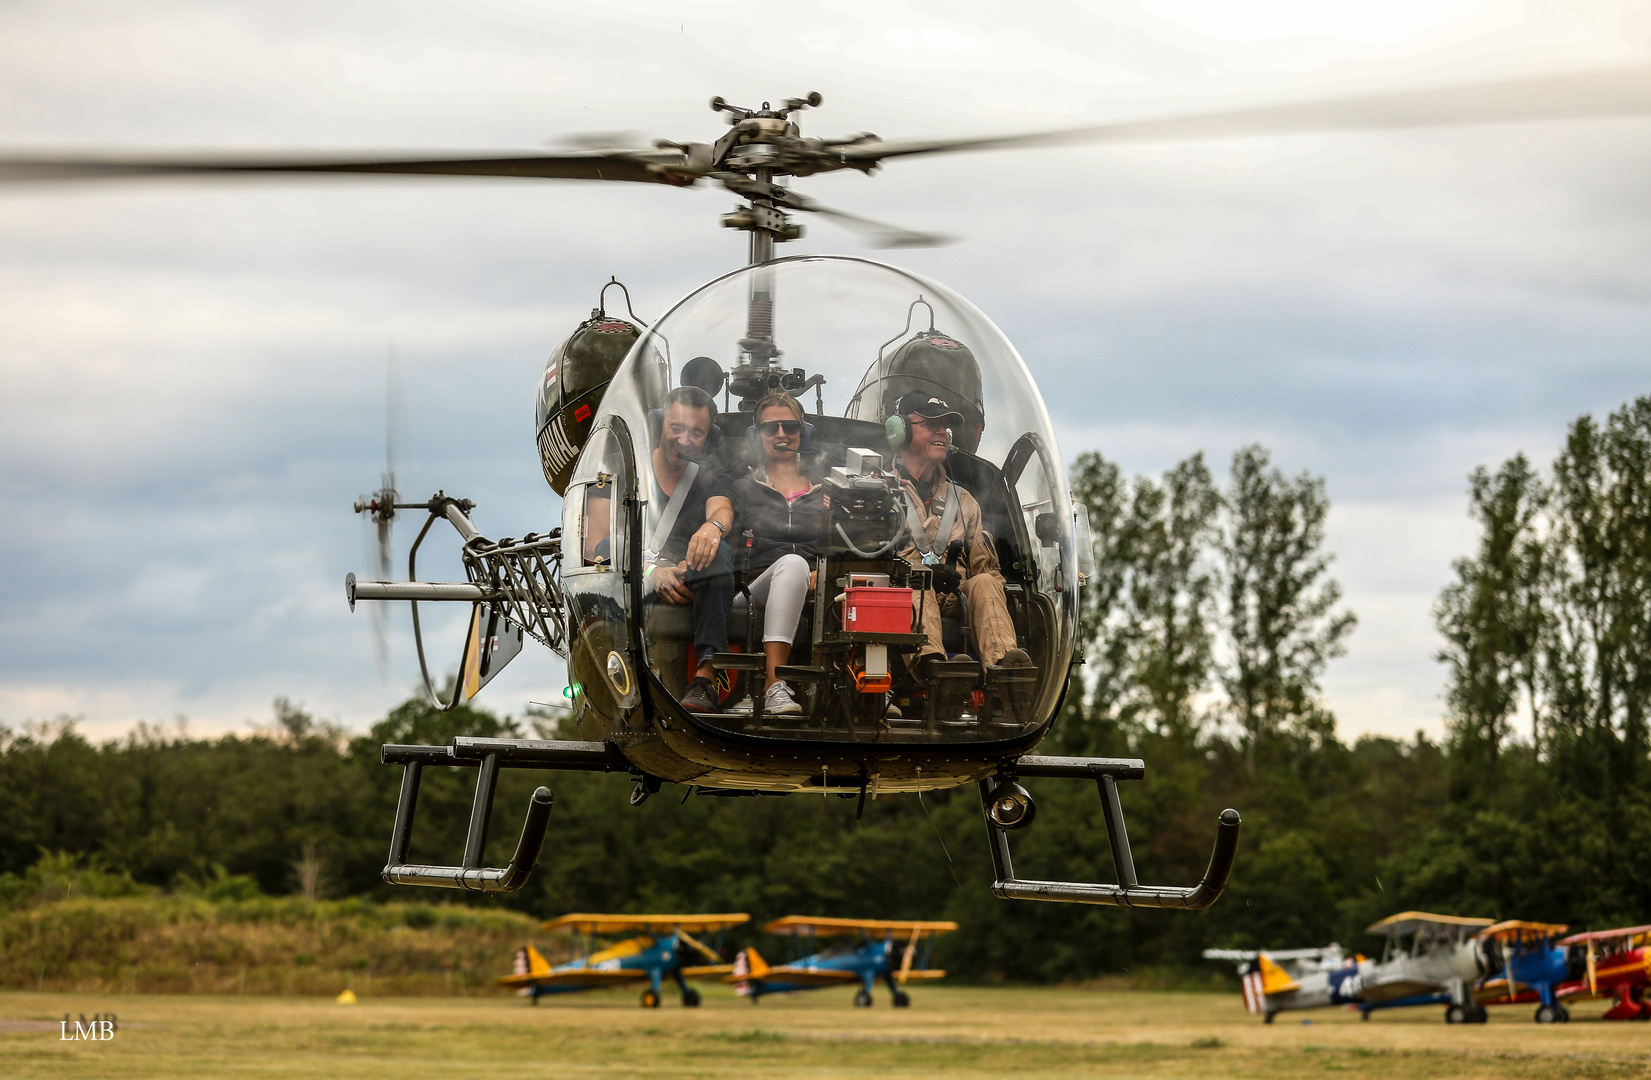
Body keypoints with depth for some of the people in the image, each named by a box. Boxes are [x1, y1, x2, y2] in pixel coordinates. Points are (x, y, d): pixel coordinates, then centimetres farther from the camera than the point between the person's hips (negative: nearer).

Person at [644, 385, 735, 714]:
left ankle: (705, 678, -47)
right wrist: (652, 570, -21)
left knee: (717, 552, -32)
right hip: (635, 583, -2)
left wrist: (714, 526, -34)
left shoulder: (711, 479, 18)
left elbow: (722, 509, -7)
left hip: (690, 585, 2)